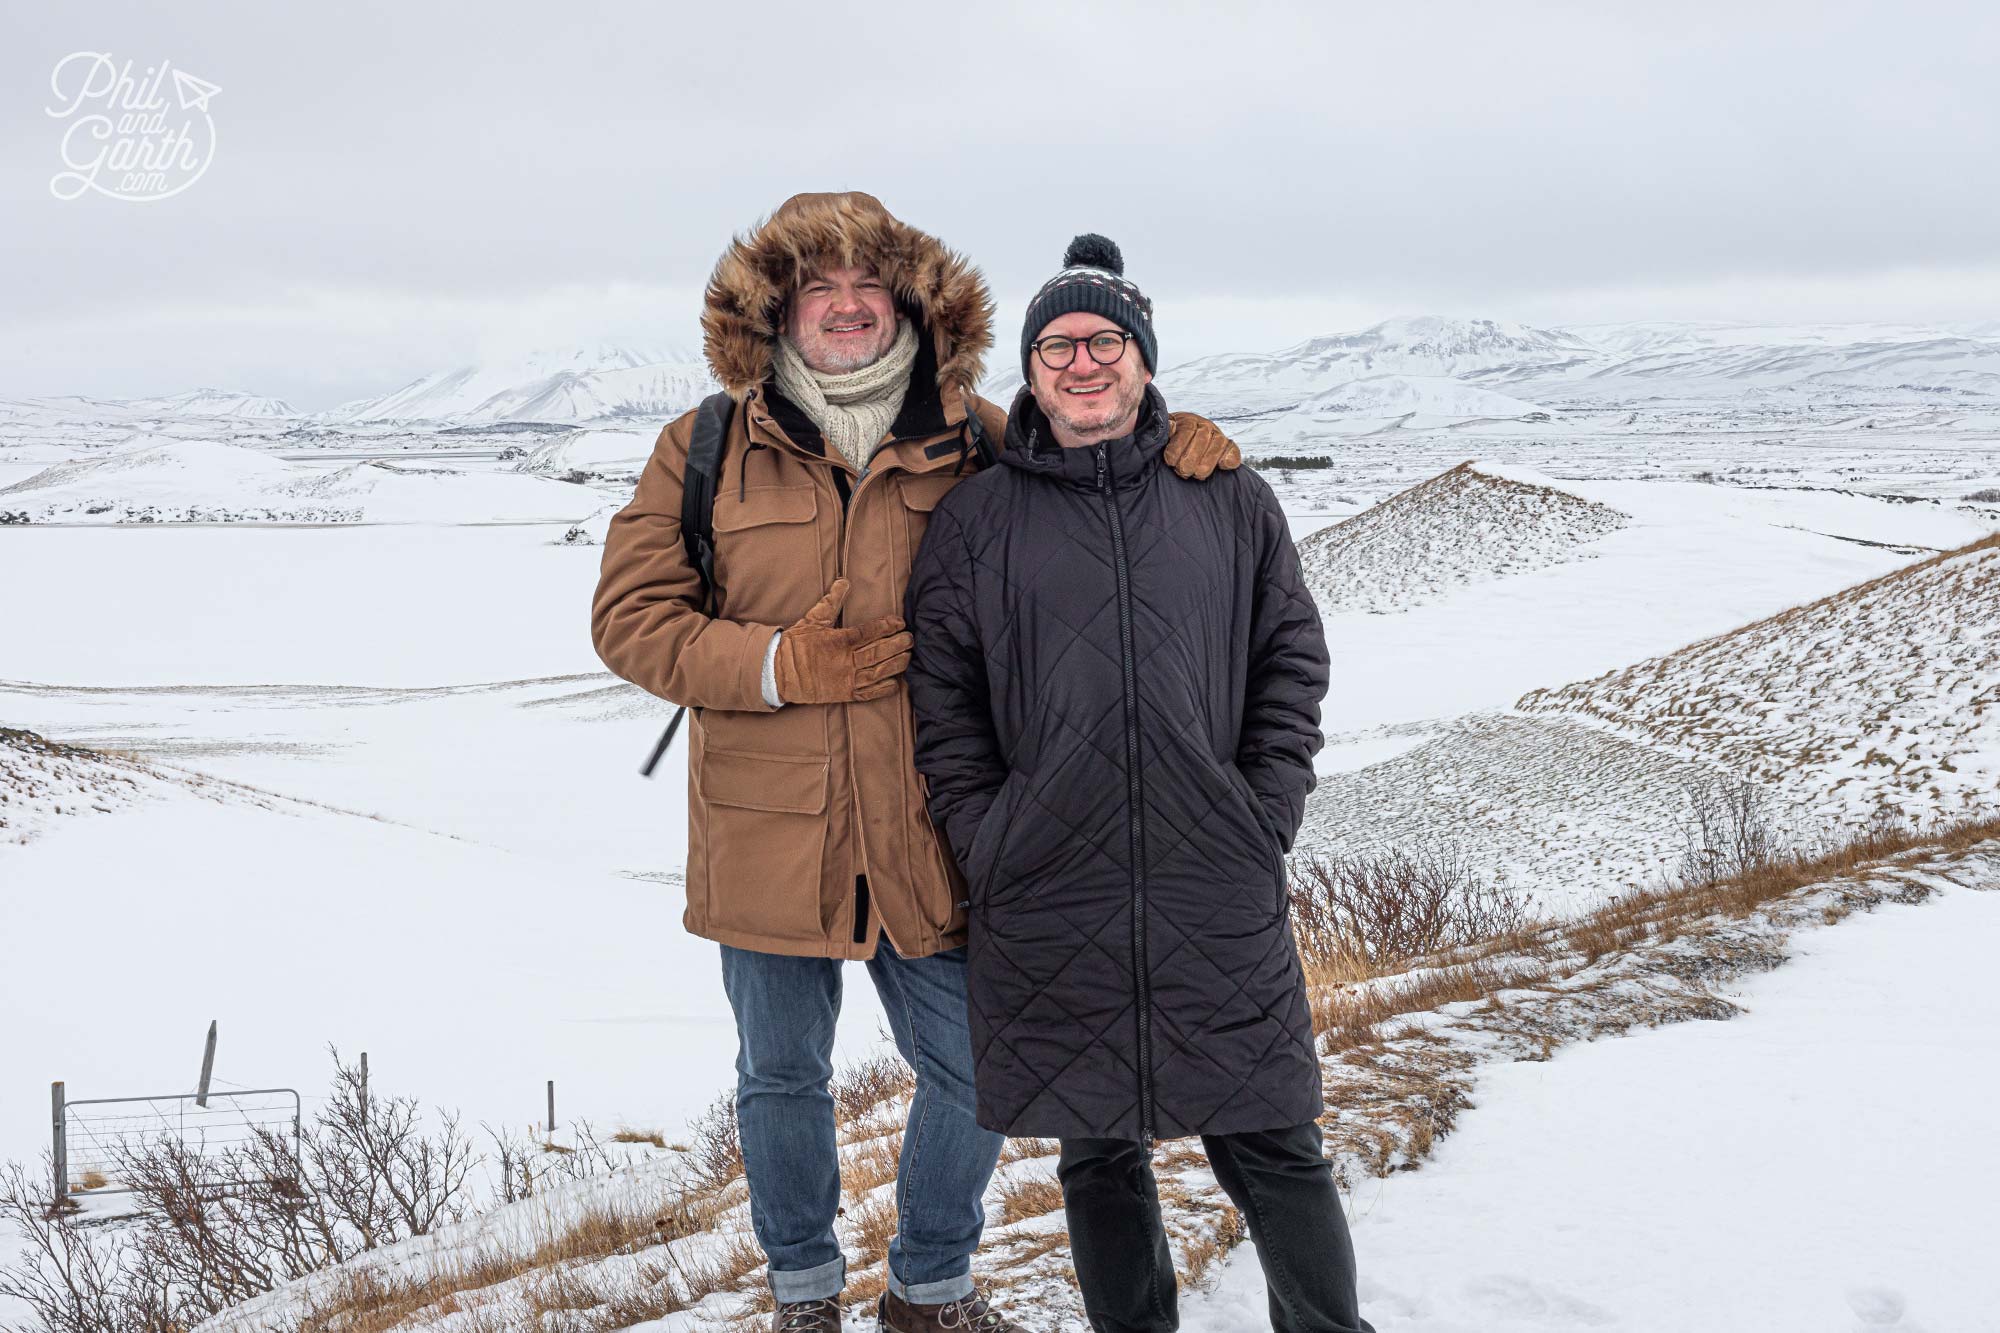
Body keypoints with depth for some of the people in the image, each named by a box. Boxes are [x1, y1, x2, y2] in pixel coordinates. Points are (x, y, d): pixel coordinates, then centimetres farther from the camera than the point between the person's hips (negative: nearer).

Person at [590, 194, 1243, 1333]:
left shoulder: (974, 443, 2)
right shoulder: (708, 451, 0)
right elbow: (630, 616, -2)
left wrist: (1168, 442, -7)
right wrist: (779, 664, -15)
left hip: (931, 839, 1)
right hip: (769, 837, 0)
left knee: (973, 1073, 9)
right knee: (783, 1076, 17)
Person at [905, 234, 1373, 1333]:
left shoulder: (1234, 504, 9)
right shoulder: (974, 520, 6)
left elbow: (1292, 665, 9)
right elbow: (940, 703, 5)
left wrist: (1262, 820, -2)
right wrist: (985, 843, -4)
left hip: (1221, 902, 0)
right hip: (1049, 906, 0)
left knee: (1274, 1155, 4)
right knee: (1097, 1156, 11)